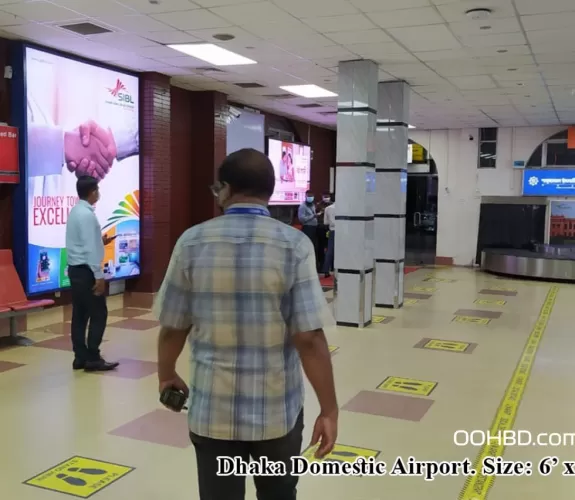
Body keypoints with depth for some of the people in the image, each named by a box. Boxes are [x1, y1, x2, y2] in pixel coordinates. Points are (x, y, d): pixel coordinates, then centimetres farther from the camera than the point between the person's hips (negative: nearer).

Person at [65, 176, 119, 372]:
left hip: (75, 269, 9)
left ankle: (80, 358, 15)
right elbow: (90, 249, -20)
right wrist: (99, 276, -18)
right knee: (99, 314, -2)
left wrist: (100, 242, 18)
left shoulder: (75, 211, 11)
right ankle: (92, 358, 1)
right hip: (86, 271, -9)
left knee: (80, 314, 10)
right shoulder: (87, 214, -17)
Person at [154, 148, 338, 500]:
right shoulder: (295, 245, -11)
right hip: (278, 409, 0)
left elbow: (173, 327, 0)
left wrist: (167, 375, 19)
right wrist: (329, 409, -7)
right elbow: (310, 339, -16)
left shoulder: (192, 242, -7)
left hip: (213, 410, 1)